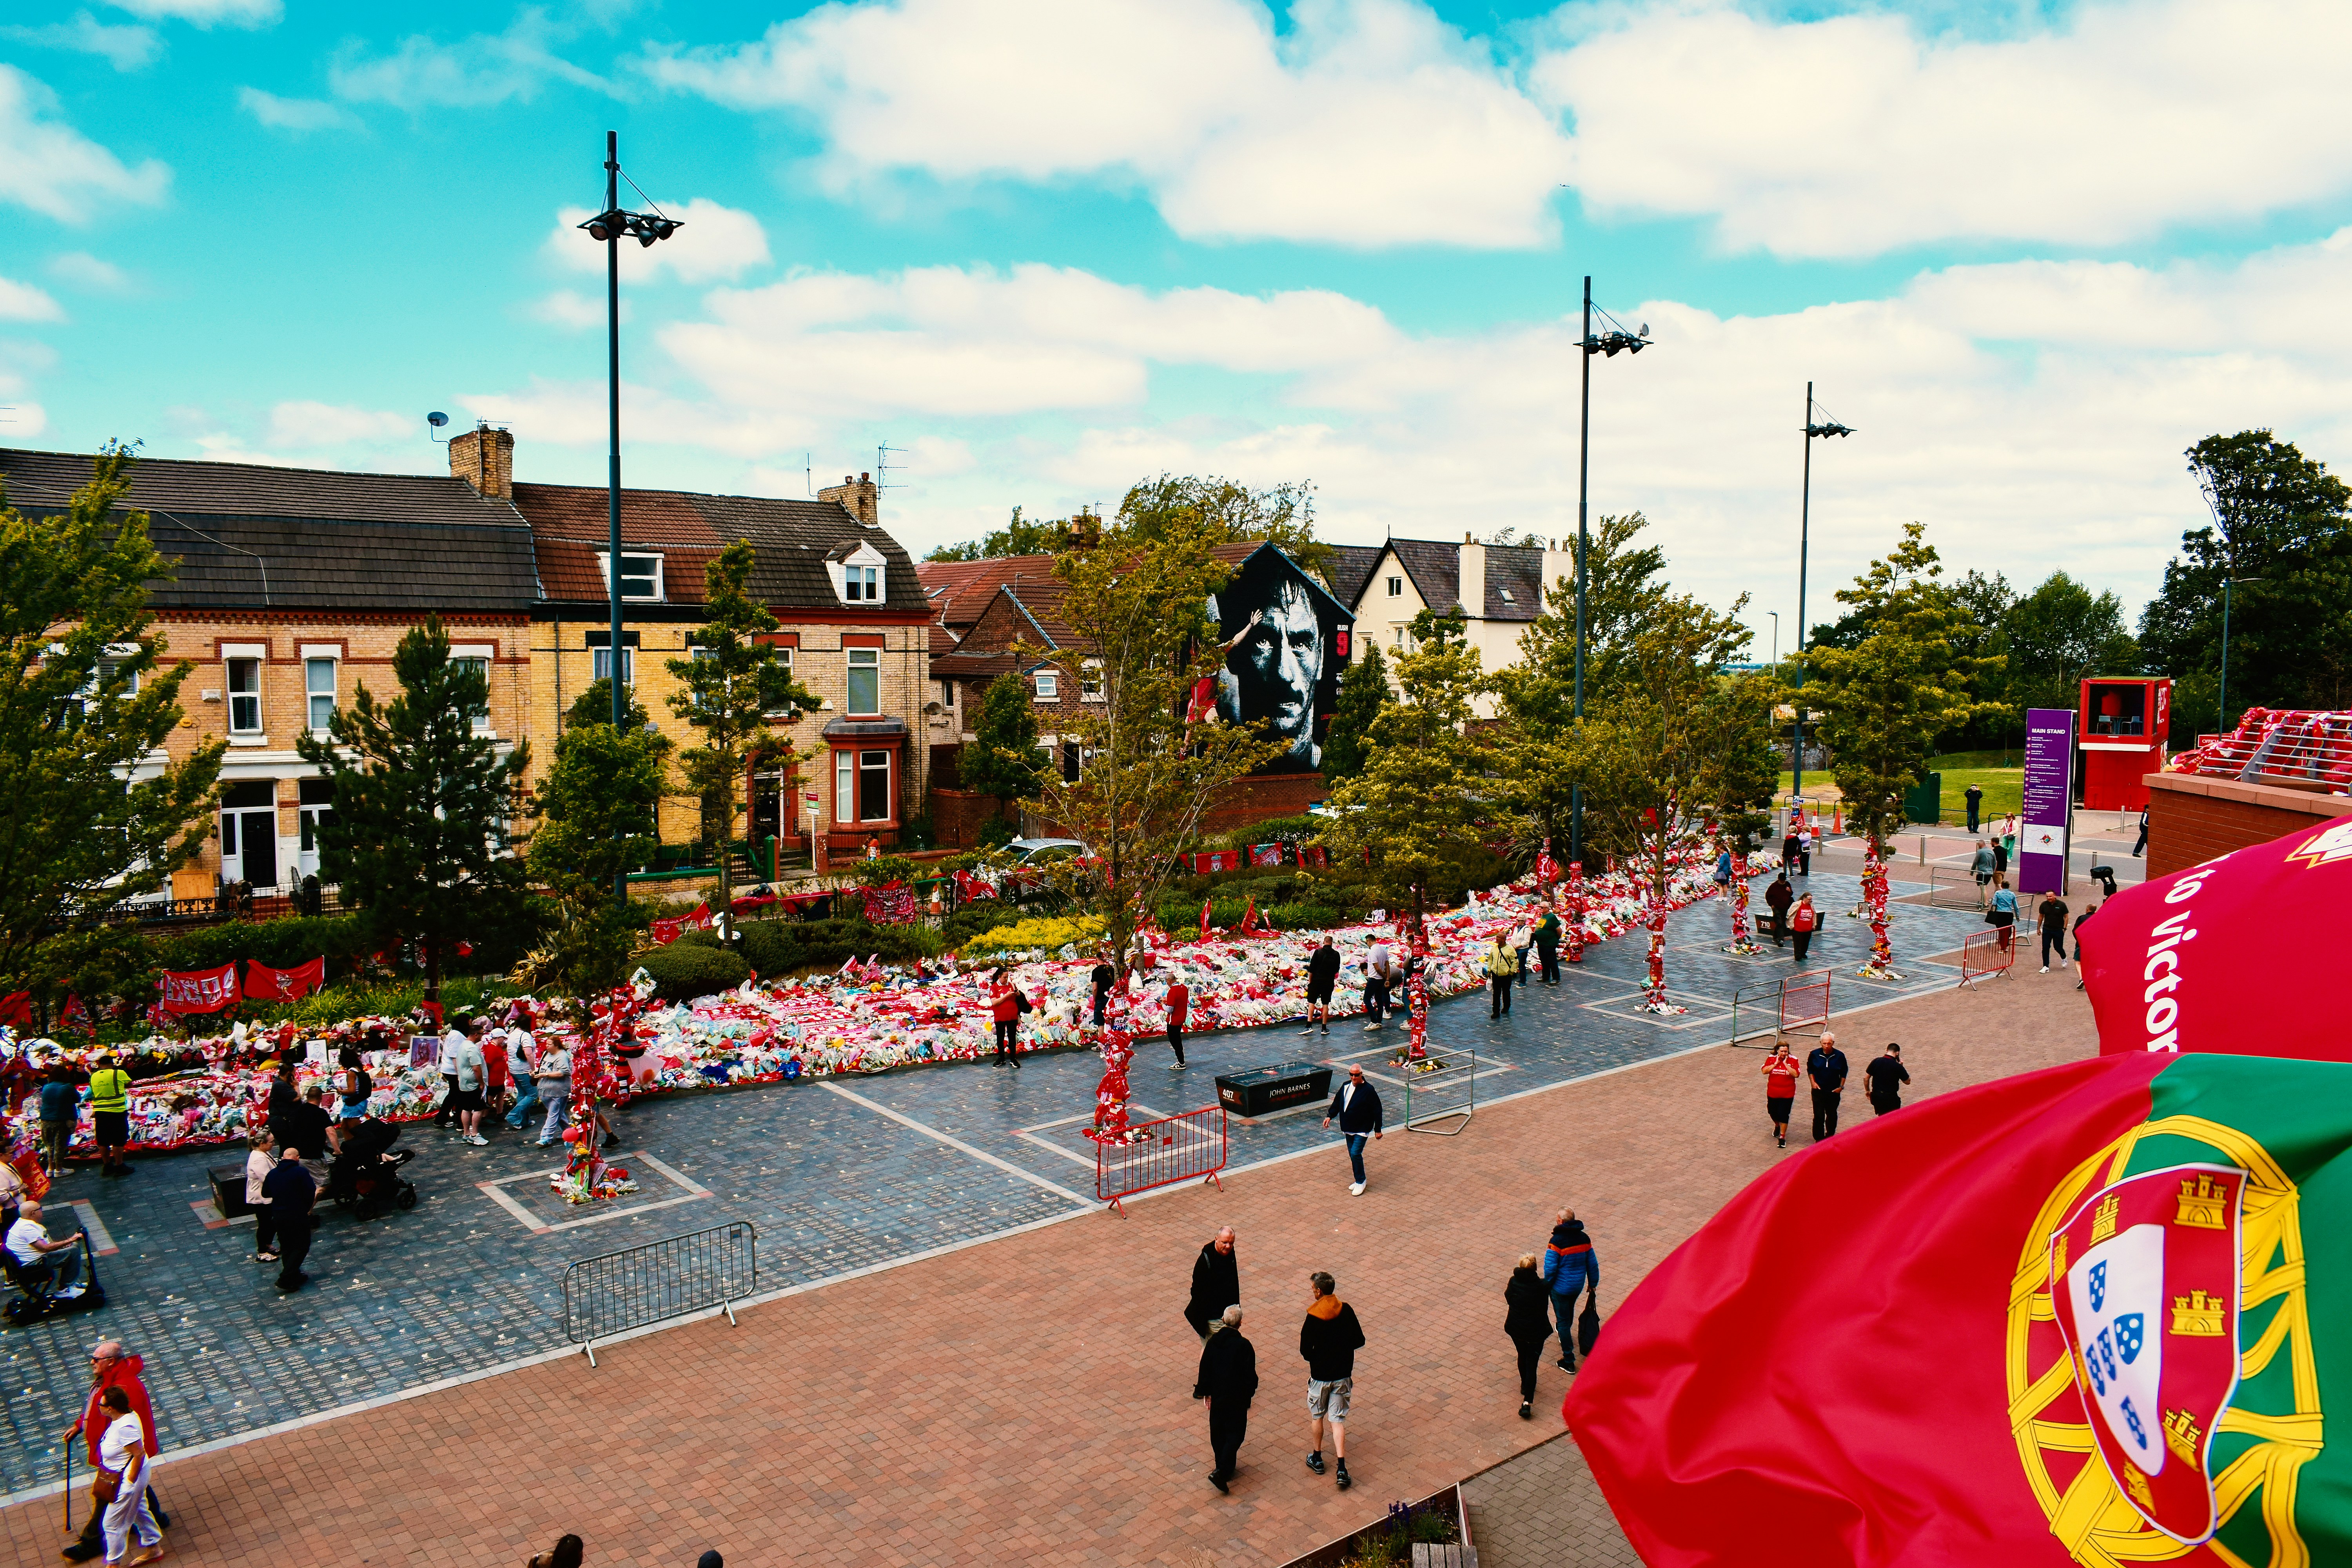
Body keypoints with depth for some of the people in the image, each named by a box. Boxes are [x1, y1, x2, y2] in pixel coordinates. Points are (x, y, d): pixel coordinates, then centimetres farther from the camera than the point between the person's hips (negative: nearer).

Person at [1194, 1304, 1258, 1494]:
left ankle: (1224, 1467, 31)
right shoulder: (1244, 1346, -18)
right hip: (1237, 1398, -4)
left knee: (1218, 1432, 19)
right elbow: (1250, 1375, -13)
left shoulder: (1212, 1342, -5)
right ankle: (1222, 1472, -9)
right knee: (1235, 1434, 4)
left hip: (1217, 1395, 4)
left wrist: (1205, 1392, 15)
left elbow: (1204, 1369, 3)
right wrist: (1249, 1394, 3)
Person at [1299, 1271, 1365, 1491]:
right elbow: (1359, 1341, -2)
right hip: (1343, 1375, 3)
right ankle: (1342, 1468, -1)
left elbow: (1305, 1352, -16)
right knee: (1338, 1420, 8)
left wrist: (1316, 1357, 5)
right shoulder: (1346, 1311, -10)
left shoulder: (1313, 1318, -20)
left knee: (1317, 1416, 19)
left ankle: (1317, 1459, 32)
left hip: (1320, 1376, -3)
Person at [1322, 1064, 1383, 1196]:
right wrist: (1330, 1116, 6)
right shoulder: (1346, 1087, 3)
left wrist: (1378, 1129, -7)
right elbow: (1337, 1102, 17)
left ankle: (1360, 1182, 1)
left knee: (1356, 1154, -14)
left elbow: (1377, 1110, -9)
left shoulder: (1368, 1090, -14)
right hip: (1348, 1128, 7)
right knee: (1353, 1155, 12)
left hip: (1362, 1129, -6)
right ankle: (1359, 1181, 26)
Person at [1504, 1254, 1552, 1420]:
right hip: (1536, 1330, -3)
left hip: (1516, 1327, 3)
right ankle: (1527, 1402, -7)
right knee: (1532, 1363, 3)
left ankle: (1525, 1386, 49)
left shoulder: (1513, 1282, -13)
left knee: (1522, 1356, 27)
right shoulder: (1542, 1285, -22)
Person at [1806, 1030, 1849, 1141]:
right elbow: (1810, 1069, 8)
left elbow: (1844, 1073, 7)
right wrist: (1813, 1083, -2)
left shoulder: (1840, 1056, -6)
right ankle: (1819, 1139, 5)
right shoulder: (1815, 1054, -7)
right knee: (1819, 1116, -5)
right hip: (1818, 1090, -1)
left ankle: (1830, 1135, 36)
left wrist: (1841, 1086, 0)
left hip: (1834, 1091, 1)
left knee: (1832, 1115, 15)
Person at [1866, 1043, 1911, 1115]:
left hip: (1876, 1096, 4)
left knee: (1882, 1116, 23)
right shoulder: (1898, 1067, -16)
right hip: (1891, 1098, -4)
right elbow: (1908, 1082, -2)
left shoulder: (1876, 1062, -5)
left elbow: (1866, 1078, 1)